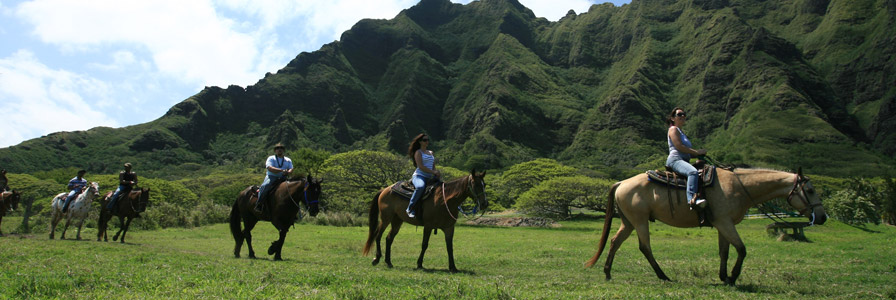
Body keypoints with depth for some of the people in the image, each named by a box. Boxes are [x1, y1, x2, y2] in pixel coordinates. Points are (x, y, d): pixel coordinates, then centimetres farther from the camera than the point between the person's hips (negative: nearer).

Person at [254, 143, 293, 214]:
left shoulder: (288, 160, 20)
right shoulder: (271, 158, 8)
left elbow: (291, 169, 6)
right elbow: (270, 168, -10)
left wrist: (288, 172, -19)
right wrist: (282, 170, -21)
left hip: (283, 178, 3)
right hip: (271, 177, -3)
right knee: (264, 186, -33)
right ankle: (259, 205, -32)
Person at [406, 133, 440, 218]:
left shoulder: (431, 152, 22)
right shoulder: (418, 152, 2)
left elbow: (433, 166, 19)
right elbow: (421, 166, -11)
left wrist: (437, 173, -3)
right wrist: (433, 172, -17)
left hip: (429, 178, 8)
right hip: (419, 176, -8)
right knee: (420, 187, -40)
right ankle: (410, 209, -31)